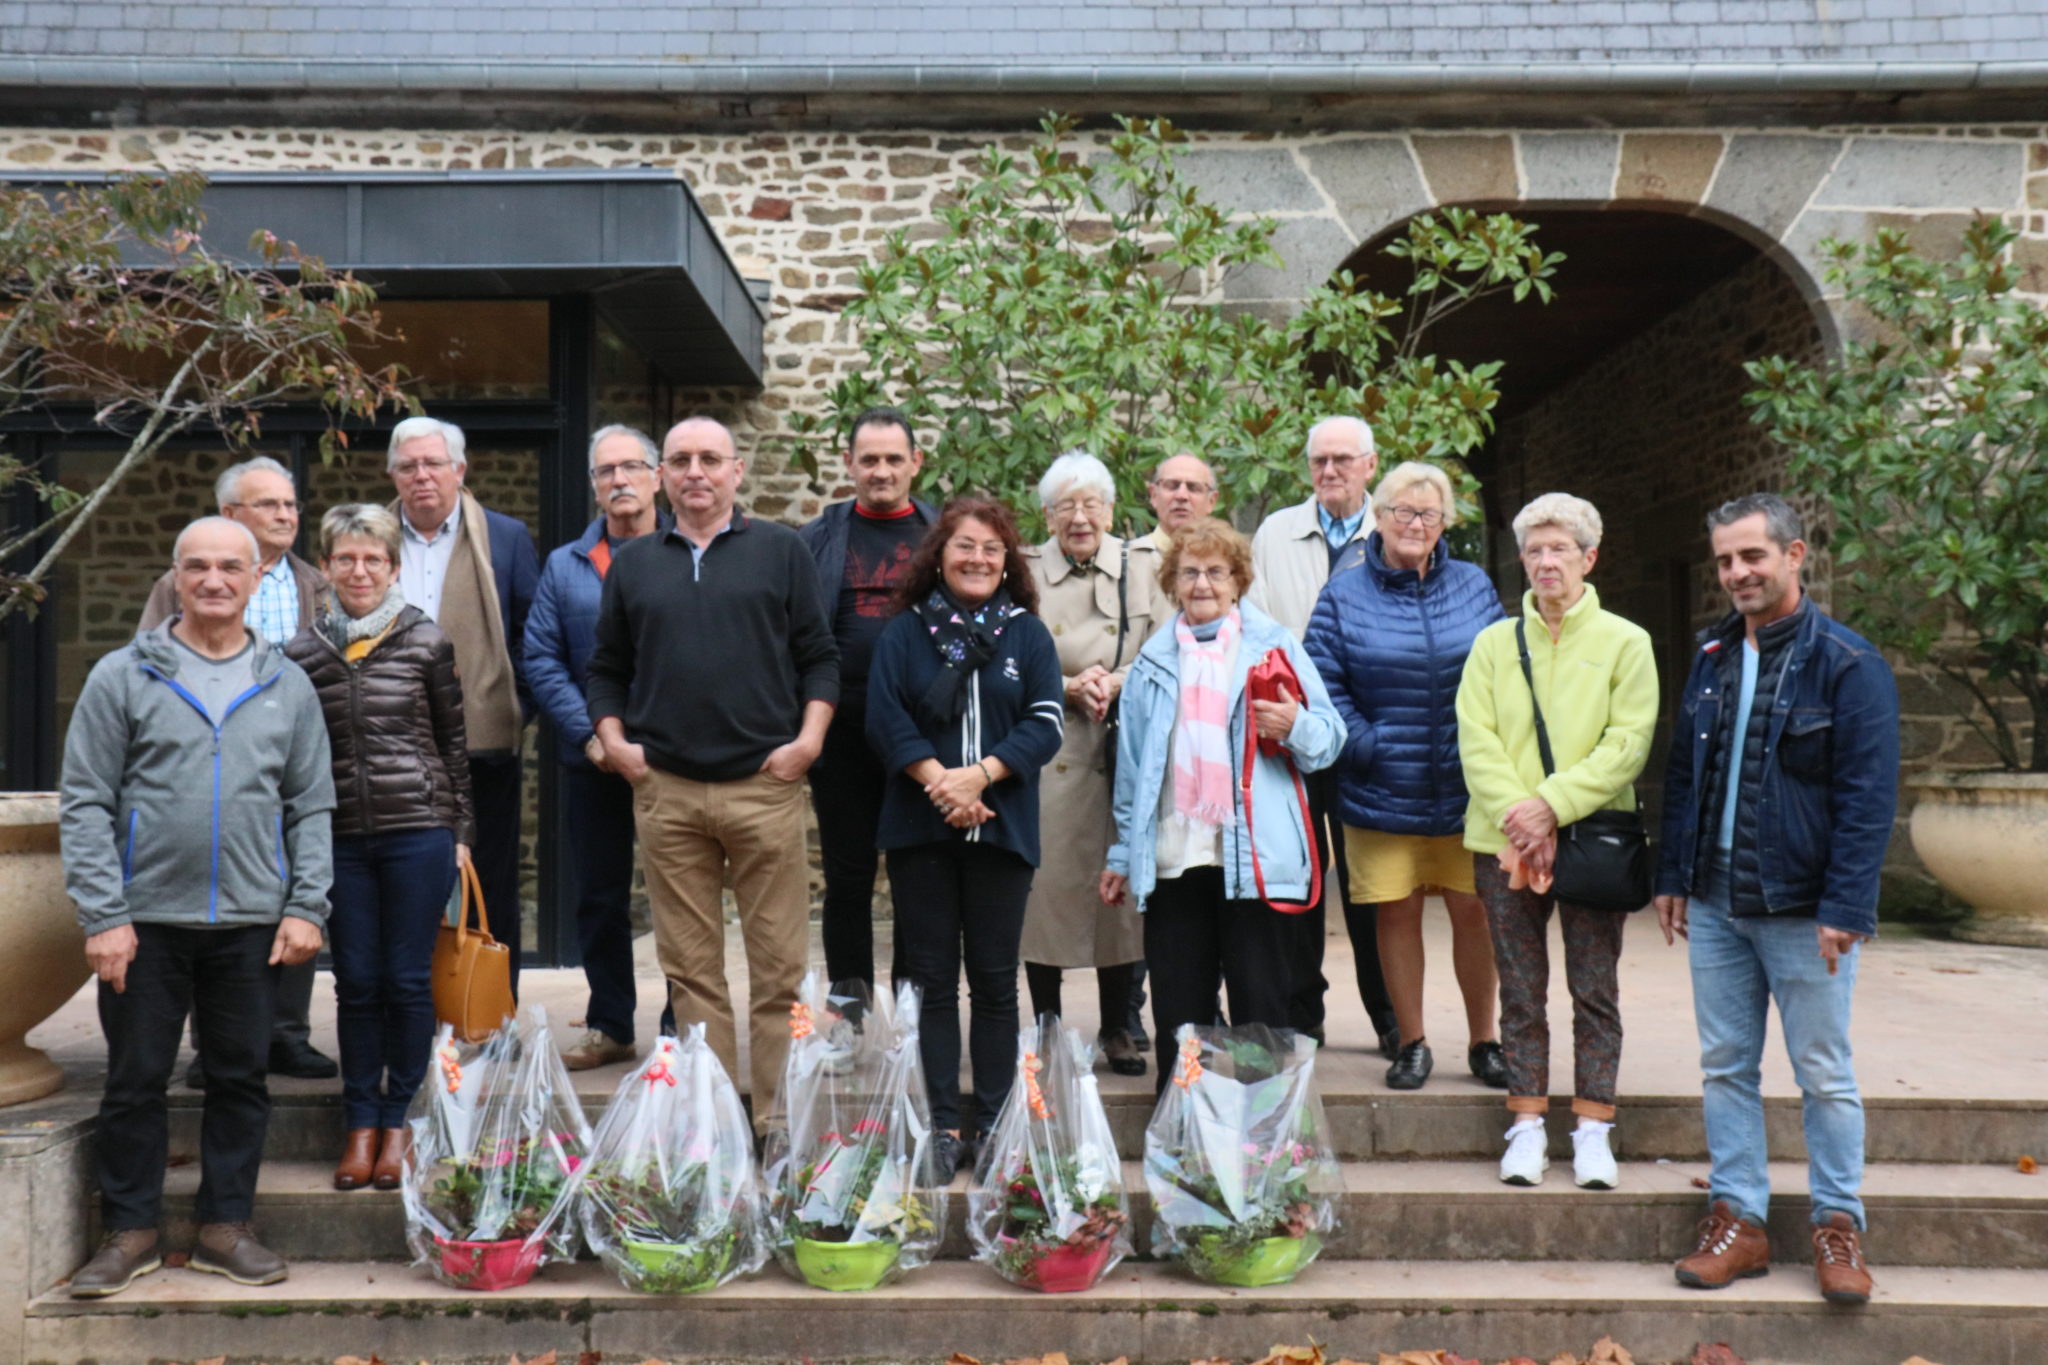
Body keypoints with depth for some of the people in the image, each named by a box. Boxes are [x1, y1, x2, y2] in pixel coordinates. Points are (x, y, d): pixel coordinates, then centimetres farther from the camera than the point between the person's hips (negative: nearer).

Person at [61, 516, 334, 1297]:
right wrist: (102, 913, -9)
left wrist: (307, 906, -1)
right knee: (135, 1079, 8)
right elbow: (85, 803, -2)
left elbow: (312, 807, 9)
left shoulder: (287, 687, 7)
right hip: (148, 919, -2)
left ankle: (225, 1225, 22)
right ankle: (131, 1231, 22)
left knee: (242, 1078, 9)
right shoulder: (123, 677, 0)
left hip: (251, 924, 2)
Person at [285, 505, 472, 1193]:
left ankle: (397, 1122, 15)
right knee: (356, 982, 5)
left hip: (418, 832, -2)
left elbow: (454, 742, 5)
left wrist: (460, 831, 3)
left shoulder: (427, 642, 0)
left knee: (408, 981, 2)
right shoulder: (302, 653, 6)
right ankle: (360, 1125, 16)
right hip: (340, 837, 2)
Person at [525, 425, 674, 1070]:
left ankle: (682, 1026, 16)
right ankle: (609, 1026, 22)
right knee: (598, 895, 10)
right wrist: (589, 733, -7)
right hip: (592, 761, 3)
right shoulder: (565, 565, 10)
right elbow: (541, 658, 5)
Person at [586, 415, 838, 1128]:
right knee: (690, 967, 5)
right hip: (665, 789, 2)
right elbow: (606, 668, 19)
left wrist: (809, 736, -6)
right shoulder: (632, 563, 16)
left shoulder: (781, 549, 8)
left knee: (778, 964, -1)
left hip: (765, 783, -2)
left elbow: (820, 657, 7)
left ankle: (777, 1121, 7)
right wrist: (613, 740, 4)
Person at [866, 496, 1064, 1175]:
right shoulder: (904, 633, 8)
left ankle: (993, 1123, 13)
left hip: (1001, 829, 0)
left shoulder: (1028, 634, 9)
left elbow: (1045, 724, -1)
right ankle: (942, 1124, 10)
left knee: (995, 981, 4)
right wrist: (936, 779, -16)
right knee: (931, 978, 3)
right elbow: (885, 717, -2)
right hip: (919, 829, 0)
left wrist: (979, 775, -14)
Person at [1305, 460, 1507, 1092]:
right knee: (1397, 912, 4)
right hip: (1381, 791, -1)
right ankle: (1412, 1043, 19)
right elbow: (1323, 684, -3)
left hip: (1466, 786, 1)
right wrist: (1368, 747, -11)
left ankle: (1483, 1040, 20)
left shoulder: (1474, 586, 7)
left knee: (1474, 909, 3)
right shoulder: (1344, 593, 2)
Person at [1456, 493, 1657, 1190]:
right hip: (1506, 842, 2)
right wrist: (1516, 814, -14)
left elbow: (1628, 743, -6)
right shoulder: (1495, 642, 8)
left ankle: (1593, 1130, 14)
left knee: (1594, 990, 4)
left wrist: (1554, 804, -16)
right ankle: (1526, 1125, 16)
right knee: (1521, 992, 7)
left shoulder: (1625, 642, 3)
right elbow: (1475, 738, 0)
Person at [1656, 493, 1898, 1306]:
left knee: (1824, 1073, 5)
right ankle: (1738, 1221, 18)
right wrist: (1672, 876, 10)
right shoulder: (1711, 658, 10)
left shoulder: (1847, 664, -9)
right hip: (1715, 903, 6)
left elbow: (1868, 797, -13)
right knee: (1725, 1065, 9)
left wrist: (1844, 910, -17)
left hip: (1802, 908, -5)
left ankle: (1839, 1226, 18)